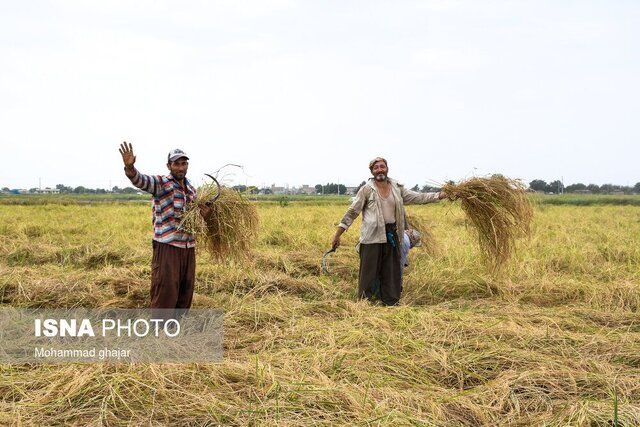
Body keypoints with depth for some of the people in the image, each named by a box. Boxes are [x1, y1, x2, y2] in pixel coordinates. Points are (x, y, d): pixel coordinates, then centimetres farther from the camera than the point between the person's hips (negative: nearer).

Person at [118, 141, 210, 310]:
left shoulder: (192, 189, 15)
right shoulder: (160, 183, -5)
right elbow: (140, 180, -26)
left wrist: (204, 215, 3)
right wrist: (129, 168, -48)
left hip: (189, 248, 7)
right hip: (167, 247, -7)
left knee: (185, 296, 13)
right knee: (164, 295, -6)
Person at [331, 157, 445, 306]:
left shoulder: (397, 188, 8)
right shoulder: (367, 189, -5)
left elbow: (418, 197, 12)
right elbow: (352, 212, -4)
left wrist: (440, 195, 6)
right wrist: (337, 234, -7)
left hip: (392, 236, 5)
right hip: (372, 237, -5)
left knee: (392, 273, 12)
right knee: (369, 274, -1)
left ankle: (391, 303, 25)